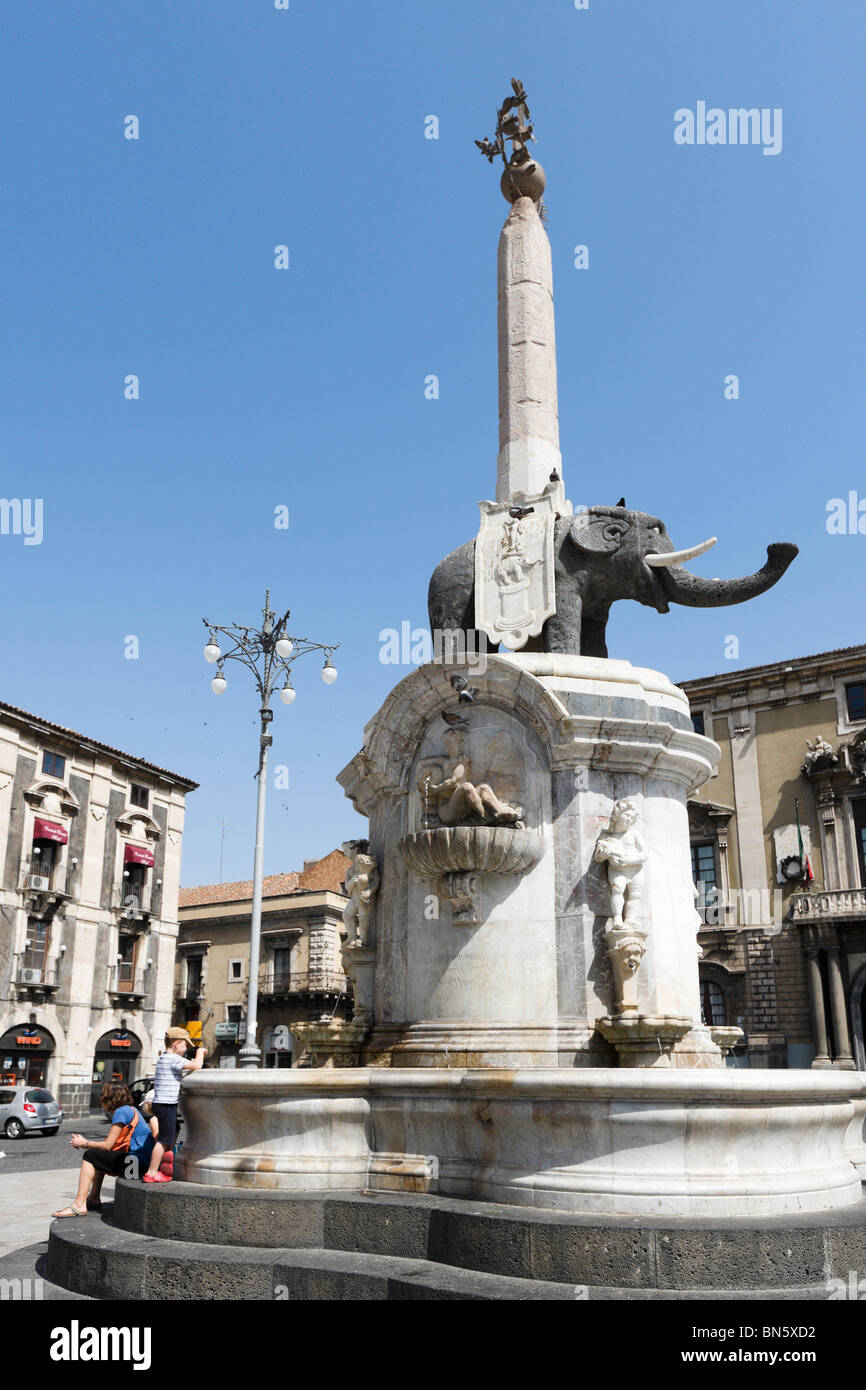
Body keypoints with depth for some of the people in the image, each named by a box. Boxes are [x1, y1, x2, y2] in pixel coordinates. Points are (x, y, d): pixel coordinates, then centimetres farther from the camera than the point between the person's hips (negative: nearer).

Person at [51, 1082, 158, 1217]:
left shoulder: (121, 1112, -11)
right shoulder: (129, 1109, 18)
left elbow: (107, 1145, -11)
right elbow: (110, 1142, 19)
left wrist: (85, 1143, 4)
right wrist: (86, 1143, 11)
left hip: (138, 1160, -10)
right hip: (143, 1158, 10)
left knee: (90, 1156, -3)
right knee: (98, 1156, 23)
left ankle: (79, 1205, -4)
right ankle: (94, 1199, 24)